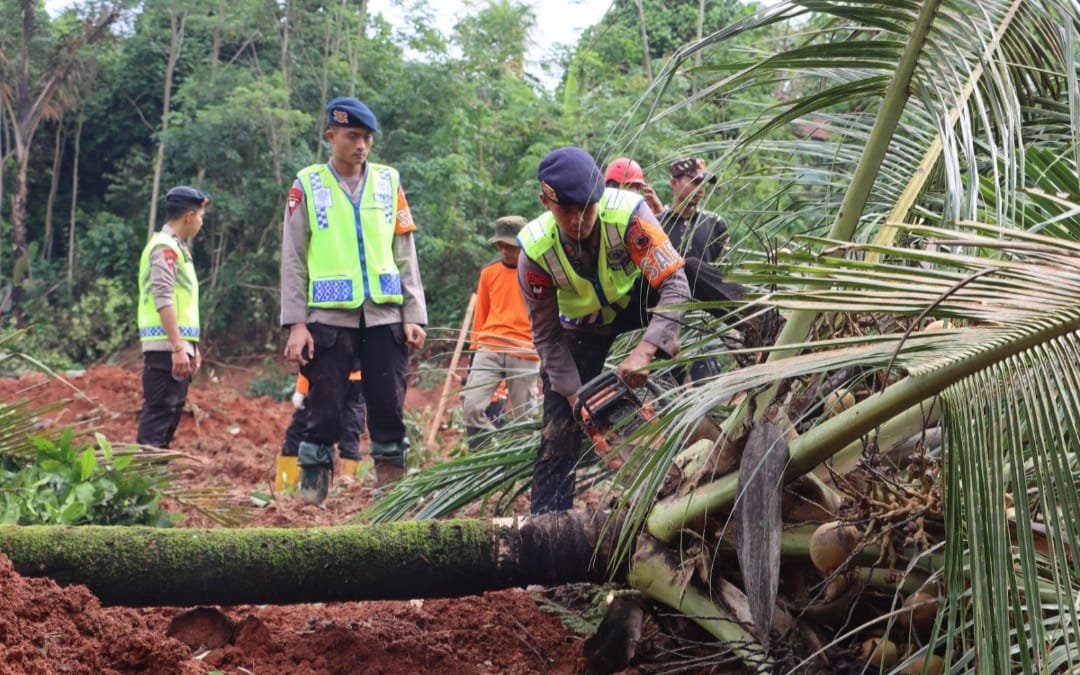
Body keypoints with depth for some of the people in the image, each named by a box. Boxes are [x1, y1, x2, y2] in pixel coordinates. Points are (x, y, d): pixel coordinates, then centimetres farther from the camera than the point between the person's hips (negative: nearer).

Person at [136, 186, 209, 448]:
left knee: (171, 414, 11)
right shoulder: (164, 247, -10)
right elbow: (163, 300, -18)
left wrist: (192, 347, 25)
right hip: (166, 348, -10)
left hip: (177, 347, 10)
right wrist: (178, 347, -23)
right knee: (158, 413, -13)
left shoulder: (177, 247, 22)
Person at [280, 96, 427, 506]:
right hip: (329, 317, -2)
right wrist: (296, 324, -5)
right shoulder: (307, 185, 5)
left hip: (385, 316, 2)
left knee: (390, 410, 1)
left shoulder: (388, 182, 11)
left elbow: (405, 254, 12)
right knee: (324, 411, -2)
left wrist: (414, 315, 4)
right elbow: (293, 260, 3)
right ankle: (311, 498, 6)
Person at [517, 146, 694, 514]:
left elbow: (674, 285, -39)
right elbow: (547, 336, -17)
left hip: (635, 302, -1)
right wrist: (575, 395, -23)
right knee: (559, 430, -8)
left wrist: (644, 351, -50)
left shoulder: (627, 212, -35)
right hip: (582, 327, 1)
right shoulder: (536, 252, -28)